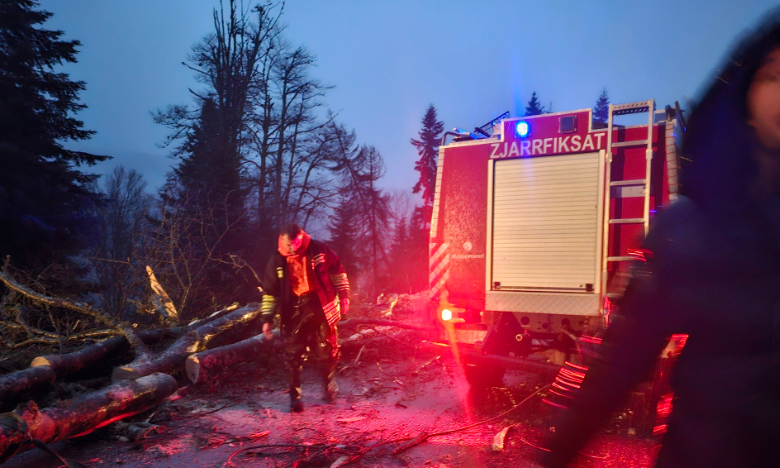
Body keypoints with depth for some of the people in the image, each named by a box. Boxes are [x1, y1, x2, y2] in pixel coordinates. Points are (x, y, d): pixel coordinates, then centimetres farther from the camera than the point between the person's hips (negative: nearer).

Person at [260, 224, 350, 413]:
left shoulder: (318, 250, -8)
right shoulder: (276, 261, -4)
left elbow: (337, 272, 4)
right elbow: (269, 292, 3)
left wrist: (343, 296, 1)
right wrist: (267, 318, -1)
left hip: (321, 307, 0)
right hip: (294, 311, 0)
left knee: (327, 348, 9)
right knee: (295, 354, 1)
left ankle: (329, 381, 35)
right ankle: (295, 396, 14)